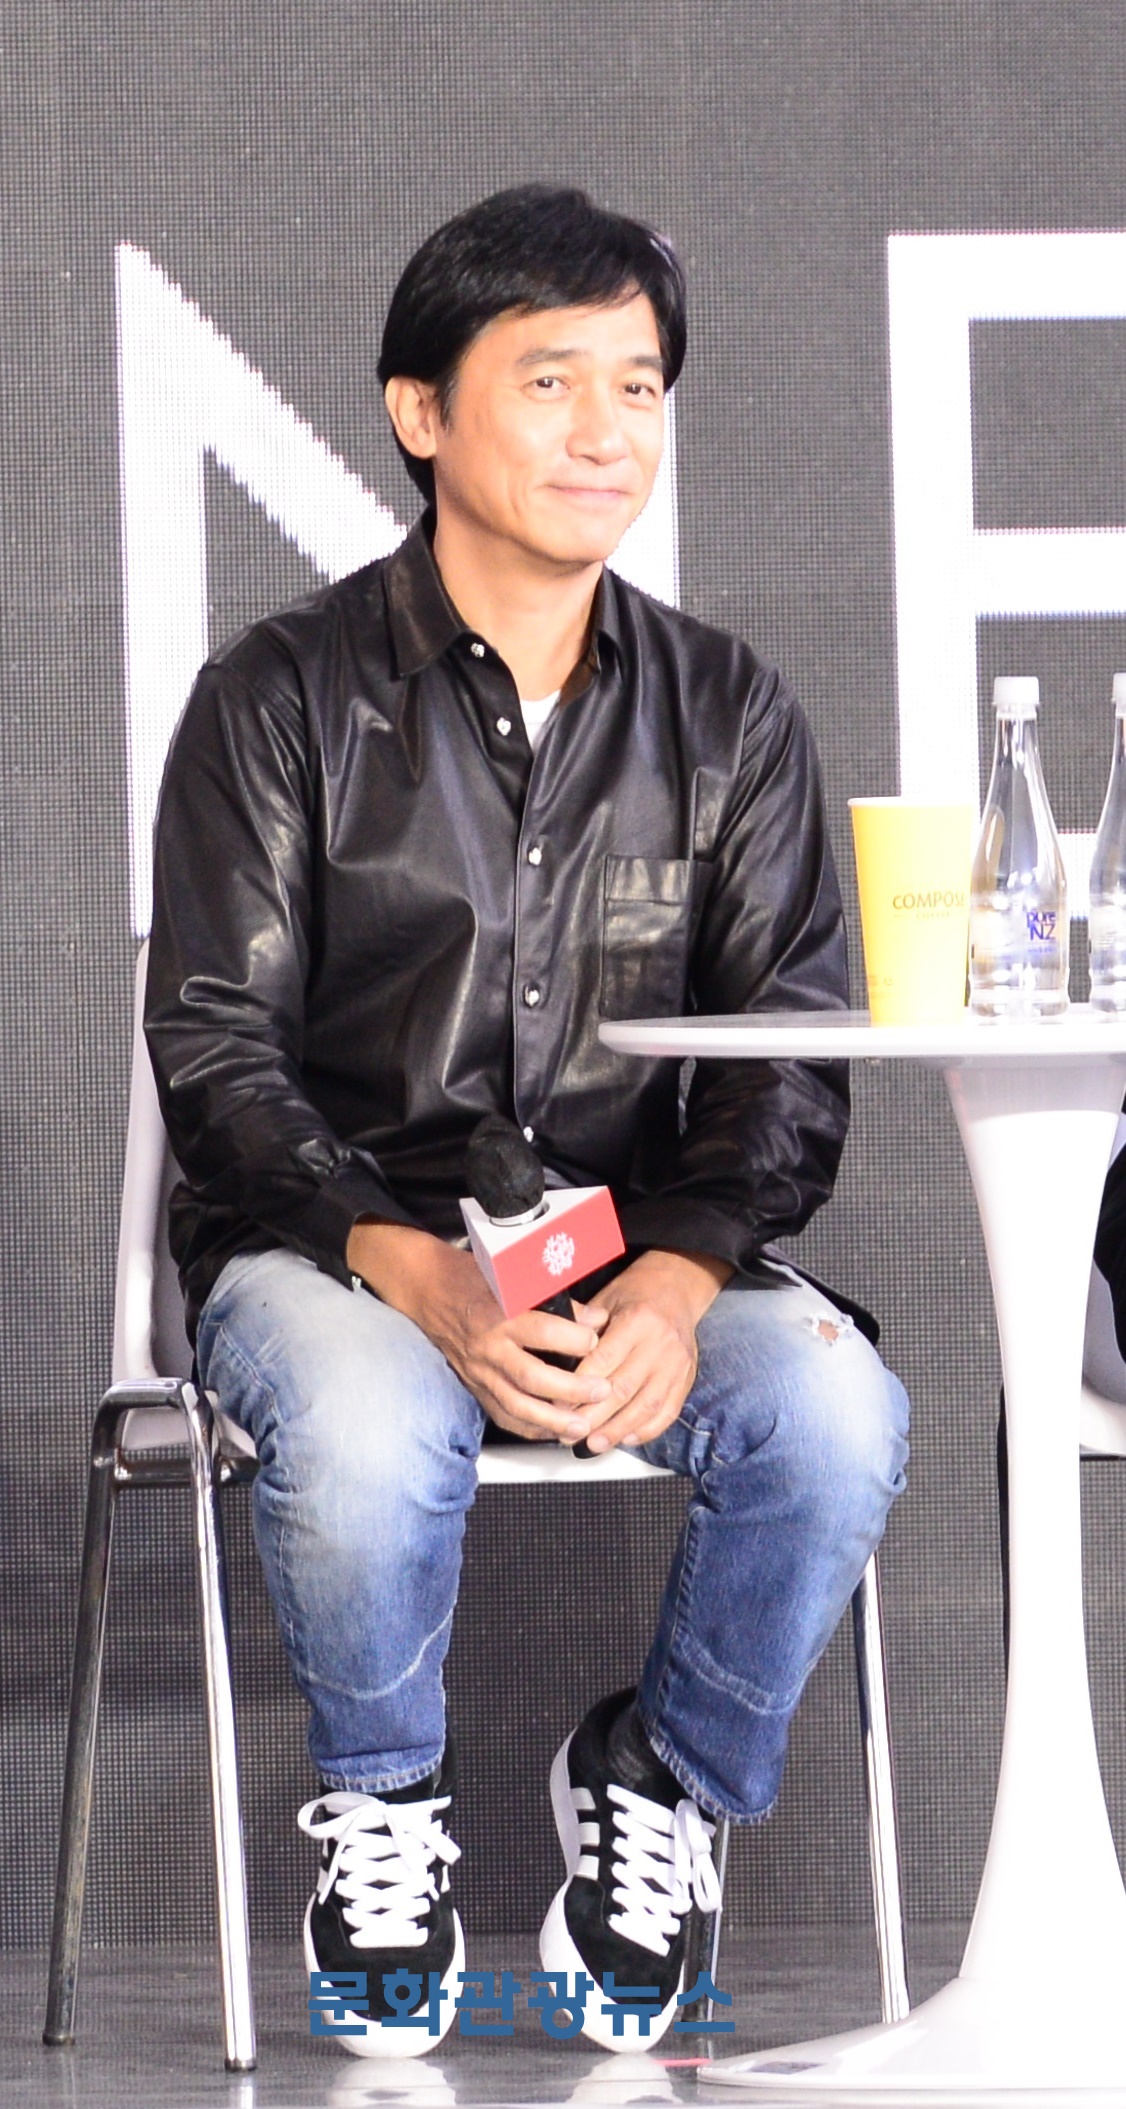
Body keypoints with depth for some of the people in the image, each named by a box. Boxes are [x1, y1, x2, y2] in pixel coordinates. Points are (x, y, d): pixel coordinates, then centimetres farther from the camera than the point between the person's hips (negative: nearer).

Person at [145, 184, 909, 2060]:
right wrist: (418, 1275, -24)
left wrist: (682, 1276, -19)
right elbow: (219, 1058, -6)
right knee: (371, 1436, -37)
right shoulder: (282, 699, -2)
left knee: (835, 1414, -29)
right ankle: (381, 1799, -4)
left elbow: (790, 1057, 3)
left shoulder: (730, 713, 8)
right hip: (330, 1240, -2)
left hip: (642, 1249, 3)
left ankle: (664, 1774, 0)